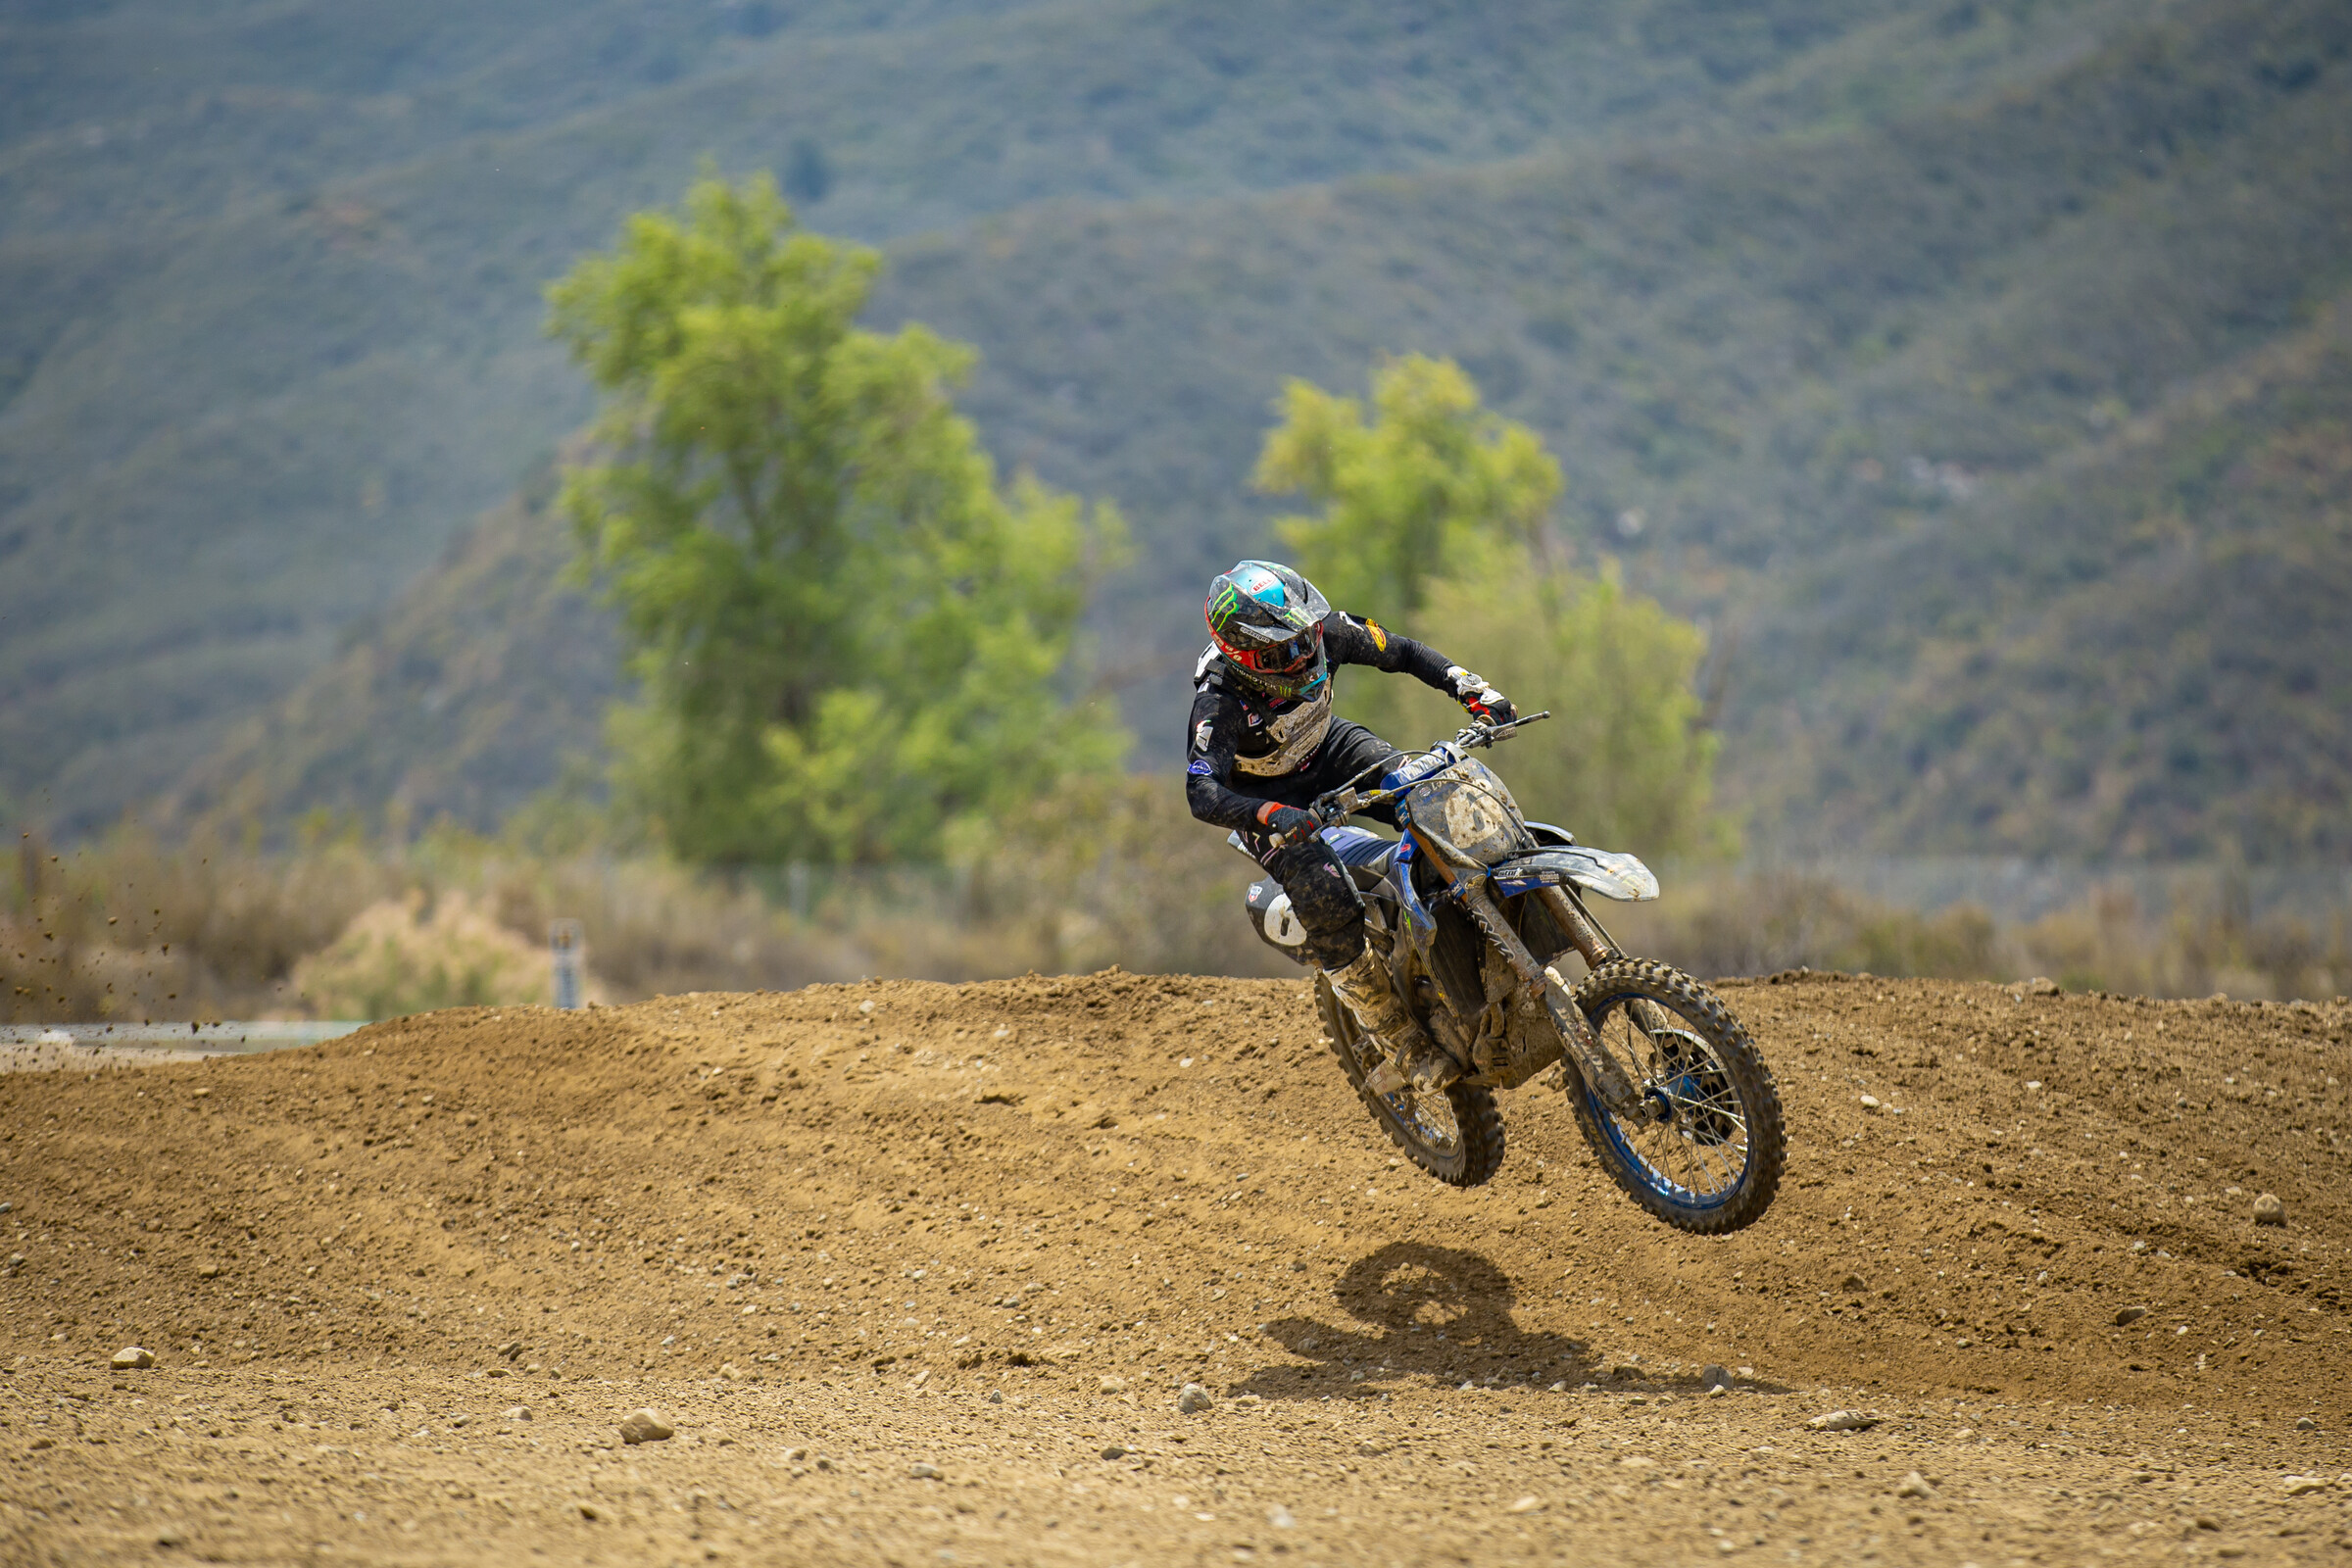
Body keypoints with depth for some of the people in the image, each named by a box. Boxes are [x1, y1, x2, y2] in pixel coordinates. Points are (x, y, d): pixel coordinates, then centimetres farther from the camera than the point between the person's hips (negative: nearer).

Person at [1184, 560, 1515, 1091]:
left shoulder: (1324, 631, -22)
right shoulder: (1218, 701, -35)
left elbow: (1402, 653, -9)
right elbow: (1202, 794, -43)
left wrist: (1474, 688, -23)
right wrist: (1272, 815, -61)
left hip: (1328, 749, 5)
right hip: (1264, 795, -5)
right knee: (1329, 905, -24)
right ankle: (1405, 1045, -11)